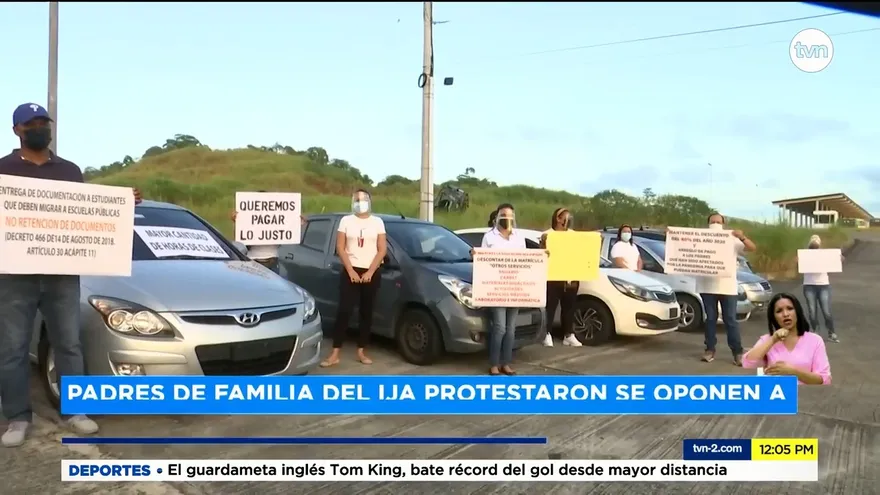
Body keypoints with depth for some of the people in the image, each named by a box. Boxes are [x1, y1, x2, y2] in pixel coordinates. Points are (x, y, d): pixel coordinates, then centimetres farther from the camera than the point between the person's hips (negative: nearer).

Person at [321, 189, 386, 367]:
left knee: (366, 312, 6)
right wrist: (351, 271, -10)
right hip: (350, 272, -1)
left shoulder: (377, 222, 5)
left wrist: (370, 272, -8)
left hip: (371, 273, 1)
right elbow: (340, 248, 0)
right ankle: (335, 354, -6)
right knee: (344, 311, -7)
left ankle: (361, 351, 14)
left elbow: (382, 250, 1)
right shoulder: (346, 221, 4)